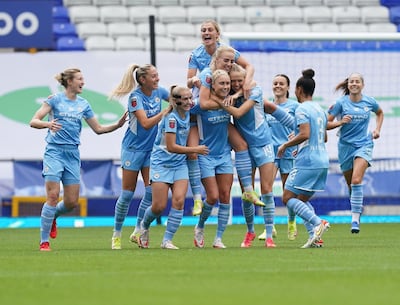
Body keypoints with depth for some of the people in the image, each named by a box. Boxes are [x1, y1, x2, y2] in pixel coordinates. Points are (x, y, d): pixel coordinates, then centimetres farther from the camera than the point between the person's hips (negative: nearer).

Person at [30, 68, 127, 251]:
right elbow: (33, 121, -7)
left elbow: (98, 129, 17)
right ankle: (44, 241, -7)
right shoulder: (54, 100, -2)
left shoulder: (83, 104, 12)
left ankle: (52, 216, 33)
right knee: (53, 197, -13)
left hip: (73, 154, 5)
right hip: (54, 152, -5)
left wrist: (118, 124, 2)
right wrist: (48, 124, -27)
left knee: (71, 202, 1)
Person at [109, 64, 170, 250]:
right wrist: (165, 112, -30)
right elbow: (146, 123, -27)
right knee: (127, 193, 0)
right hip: (133, 148, -5)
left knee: (151, 190, -6)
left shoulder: (159, 92, -1)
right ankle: (116, 234, 13)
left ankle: (138, 231, 5)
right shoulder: (135, 97, -18)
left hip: (151, 148, 5)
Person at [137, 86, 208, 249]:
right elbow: (171, 147, -22)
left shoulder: (187, 115, 2)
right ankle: (144, 226, 28)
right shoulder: (171, 118, -19)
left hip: (179, 164, 6)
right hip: (162, 163, -6)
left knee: (179, 201, -12)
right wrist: (196, 149, -16)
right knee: (159, 206, -5)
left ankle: (167, 240, -5)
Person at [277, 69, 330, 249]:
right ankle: (314, 235, -1)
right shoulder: (319, 109, 17)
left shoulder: (302, 109, -10)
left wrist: (286, 145, -10)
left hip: (307, 162, -9)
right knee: (302, 200, 15)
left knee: (288, 198, -3)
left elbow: (305, 134, -22)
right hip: (322, 161, 9)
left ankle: (317, 223, -20)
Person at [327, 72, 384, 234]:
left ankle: (355, 220, -22)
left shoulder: (370, 102, 1)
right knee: (350, 184, 10)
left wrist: (377, 129, 11)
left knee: (356, 181, -21)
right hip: (345, 146, 1)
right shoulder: (341, 103, -4)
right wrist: (340, 122, -21)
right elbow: (326, 124, -3)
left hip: (364, 144, -1)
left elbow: (380, 113, 24)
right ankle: (357, 208, 38)